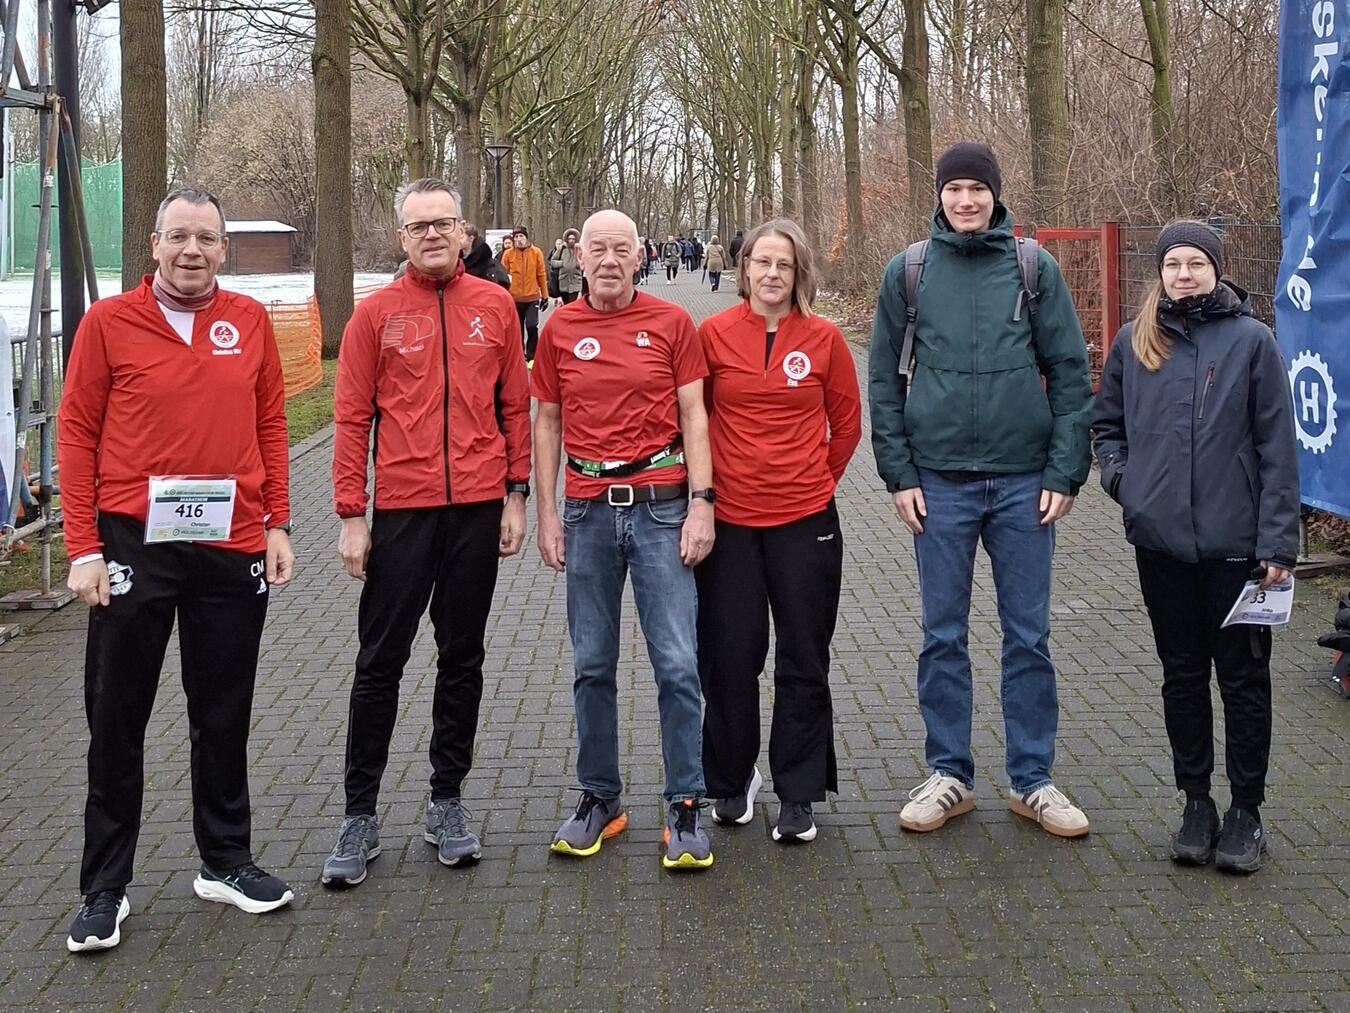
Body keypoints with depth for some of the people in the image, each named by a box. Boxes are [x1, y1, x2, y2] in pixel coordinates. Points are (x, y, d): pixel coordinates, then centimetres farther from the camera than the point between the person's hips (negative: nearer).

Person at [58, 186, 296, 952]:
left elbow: (271, 426, 10)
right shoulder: (109, 322, -2)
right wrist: (84, 548, -7)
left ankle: (226, 860, 29)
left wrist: (277, 524, 5)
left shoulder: (250, 321, 5)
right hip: (134, 545, -2)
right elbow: (77, 435, -2)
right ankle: (106, 888, 17)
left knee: (224, 716, 14)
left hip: (233, 550, 3)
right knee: (117, 721, 6)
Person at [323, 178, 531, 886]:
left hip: (477, 509, 2)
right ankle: (360, 814, 13)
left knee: (462, 658, 11)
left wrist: (516, 494, 3)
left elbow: (515, 405, 8)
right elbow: (352, 418, -1)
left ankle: (447, 801, 23)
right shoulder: (376, 313, 0)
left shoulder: (495, 306, 5)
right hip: (401, 509, -2)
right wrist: (351, 515, -5)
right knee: (380, 662, 3)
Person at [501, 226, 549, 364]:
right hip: (515, 298, 1)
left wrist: (545, 295, 4)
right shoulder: (508, 254, -2)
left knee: (532, 326, -11)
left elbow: (541, 274, 2)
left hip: (532, 297, -1)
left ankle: (531, 357, 2)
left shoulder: (536, 252, -3)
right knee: (518, 329, 9)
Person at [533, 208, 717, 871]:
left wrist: (701, 504, -6)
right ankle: (600, 799, 21)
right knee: (592, 665, 9)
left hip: (660, 507, -2)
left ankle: (684, 807, 7)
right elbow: (546, 423, 11)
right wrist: (547, 513, 6)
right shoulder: (559, 330, 6)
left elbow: (693, 417, 1)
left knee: (677, 664, -4)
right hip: (587, 511, 2)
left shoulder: (671, 324, 1)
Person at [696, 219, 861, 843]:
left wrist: (818, 480, 9)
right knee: (729, 658, 7)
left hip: (805, 521, 0)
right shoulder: (714, 334, -2)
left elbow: (847, 422, 9)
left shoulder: (824, 339, -1)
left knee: (804, 662, 7)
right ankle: (732, 781, 26)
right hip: (730, 521, 0)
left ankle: (797, 796, 18)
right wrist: (705, 488, 4)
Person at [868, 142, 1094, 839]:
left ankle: (1032, 780, 18)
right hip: (939, 484, 0)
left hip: (1024, 483, 0)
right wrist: (899, 473, -1)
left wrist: (1064, 473, -4)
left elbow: (1070, 376, 2)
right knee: (943, 637, 8)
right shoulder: (908, 273, 3)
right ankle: (949, 775, 20)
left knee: (1028, 636, 7)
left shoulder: (1035, 269, 2)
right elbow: (883, 379, 5)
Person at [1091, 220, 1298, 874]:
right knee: (1182, 674, 13)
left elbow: (1277, 448, -5)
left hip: (1235, 543, -3)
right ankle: (1196, 803, 26)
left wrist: (1278, 543, -8)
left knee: (1243, 678, 5)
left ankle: (1246, 812, 19)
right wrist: (1119, 476, 1)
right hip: (1160, 541, 3)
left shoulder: (1251, 341, -4)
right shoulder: (1134, 342, 5)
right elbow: (1105, 422, 20)